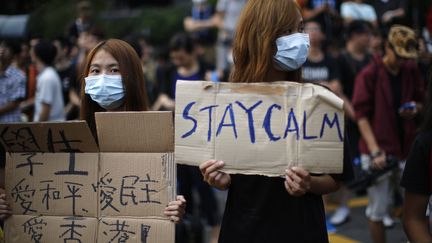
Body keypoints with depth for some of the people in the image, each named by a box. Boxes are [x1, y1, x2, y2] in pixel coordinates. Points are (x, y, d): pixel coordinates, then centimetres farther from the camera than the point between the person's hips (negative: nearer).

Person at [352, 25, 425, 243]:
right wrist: (375, 151, -17)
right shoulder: (369, 74, -6)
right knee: (377, 209, 1)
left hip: (407, 149, 4)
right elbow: (361, 115, -9)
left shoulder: (412, 71, 7)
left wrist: (416, 108, -4)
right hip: (378, 150, -4)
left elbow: (421, 101, 21)